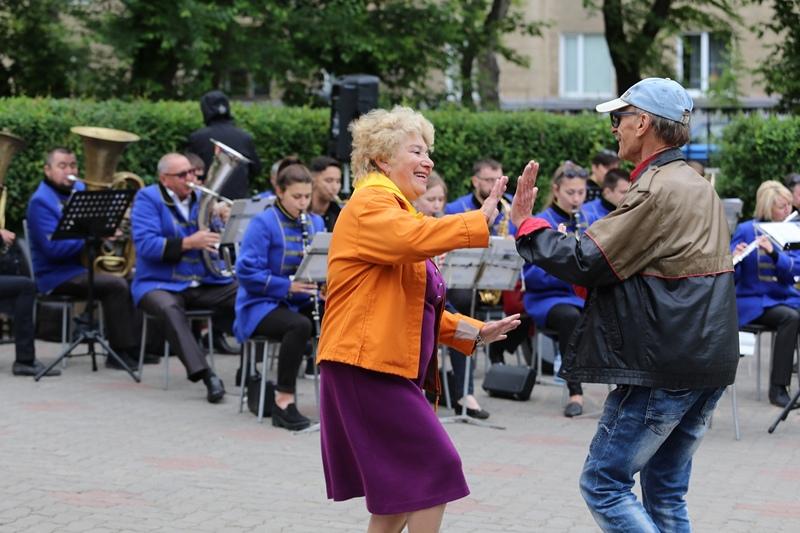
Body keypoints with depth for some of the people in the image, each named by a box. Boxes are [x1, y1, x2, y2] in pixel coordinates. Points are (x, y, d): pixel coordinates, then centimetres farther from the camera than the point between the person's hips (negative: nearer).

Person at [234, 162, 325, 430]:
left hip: (301, 303, 6)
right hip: (263, 304, -6)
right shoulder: (264, 223, -9)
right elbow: (247, 271, -17)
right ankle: (283, 402, -26)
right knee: (300, 326, -36)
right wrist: (287, 285, -25)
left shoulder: (315, 223, 10)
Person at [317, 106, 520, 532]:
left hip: (389, 369, 11)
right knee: (435, 470, -12)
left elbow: (416, 305, 26)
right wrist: (481, 220, -32)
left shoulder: (395, 208, 25)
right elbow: (416, 237, -31)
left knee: (401, 489, 11)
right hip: (368, 367, -11)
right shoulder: (371, 204, -8)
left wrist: (471, 332, 16)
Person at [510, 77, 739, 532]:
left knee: (604, 484, -1)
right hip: (708, 361, 9)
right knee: (666, 494, 14)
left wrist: (526, 224, -5)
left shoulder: (659, 191, -16)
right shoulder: (701, 188, 15)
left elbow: (585, 263, -17)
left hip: (664, 369, -9)